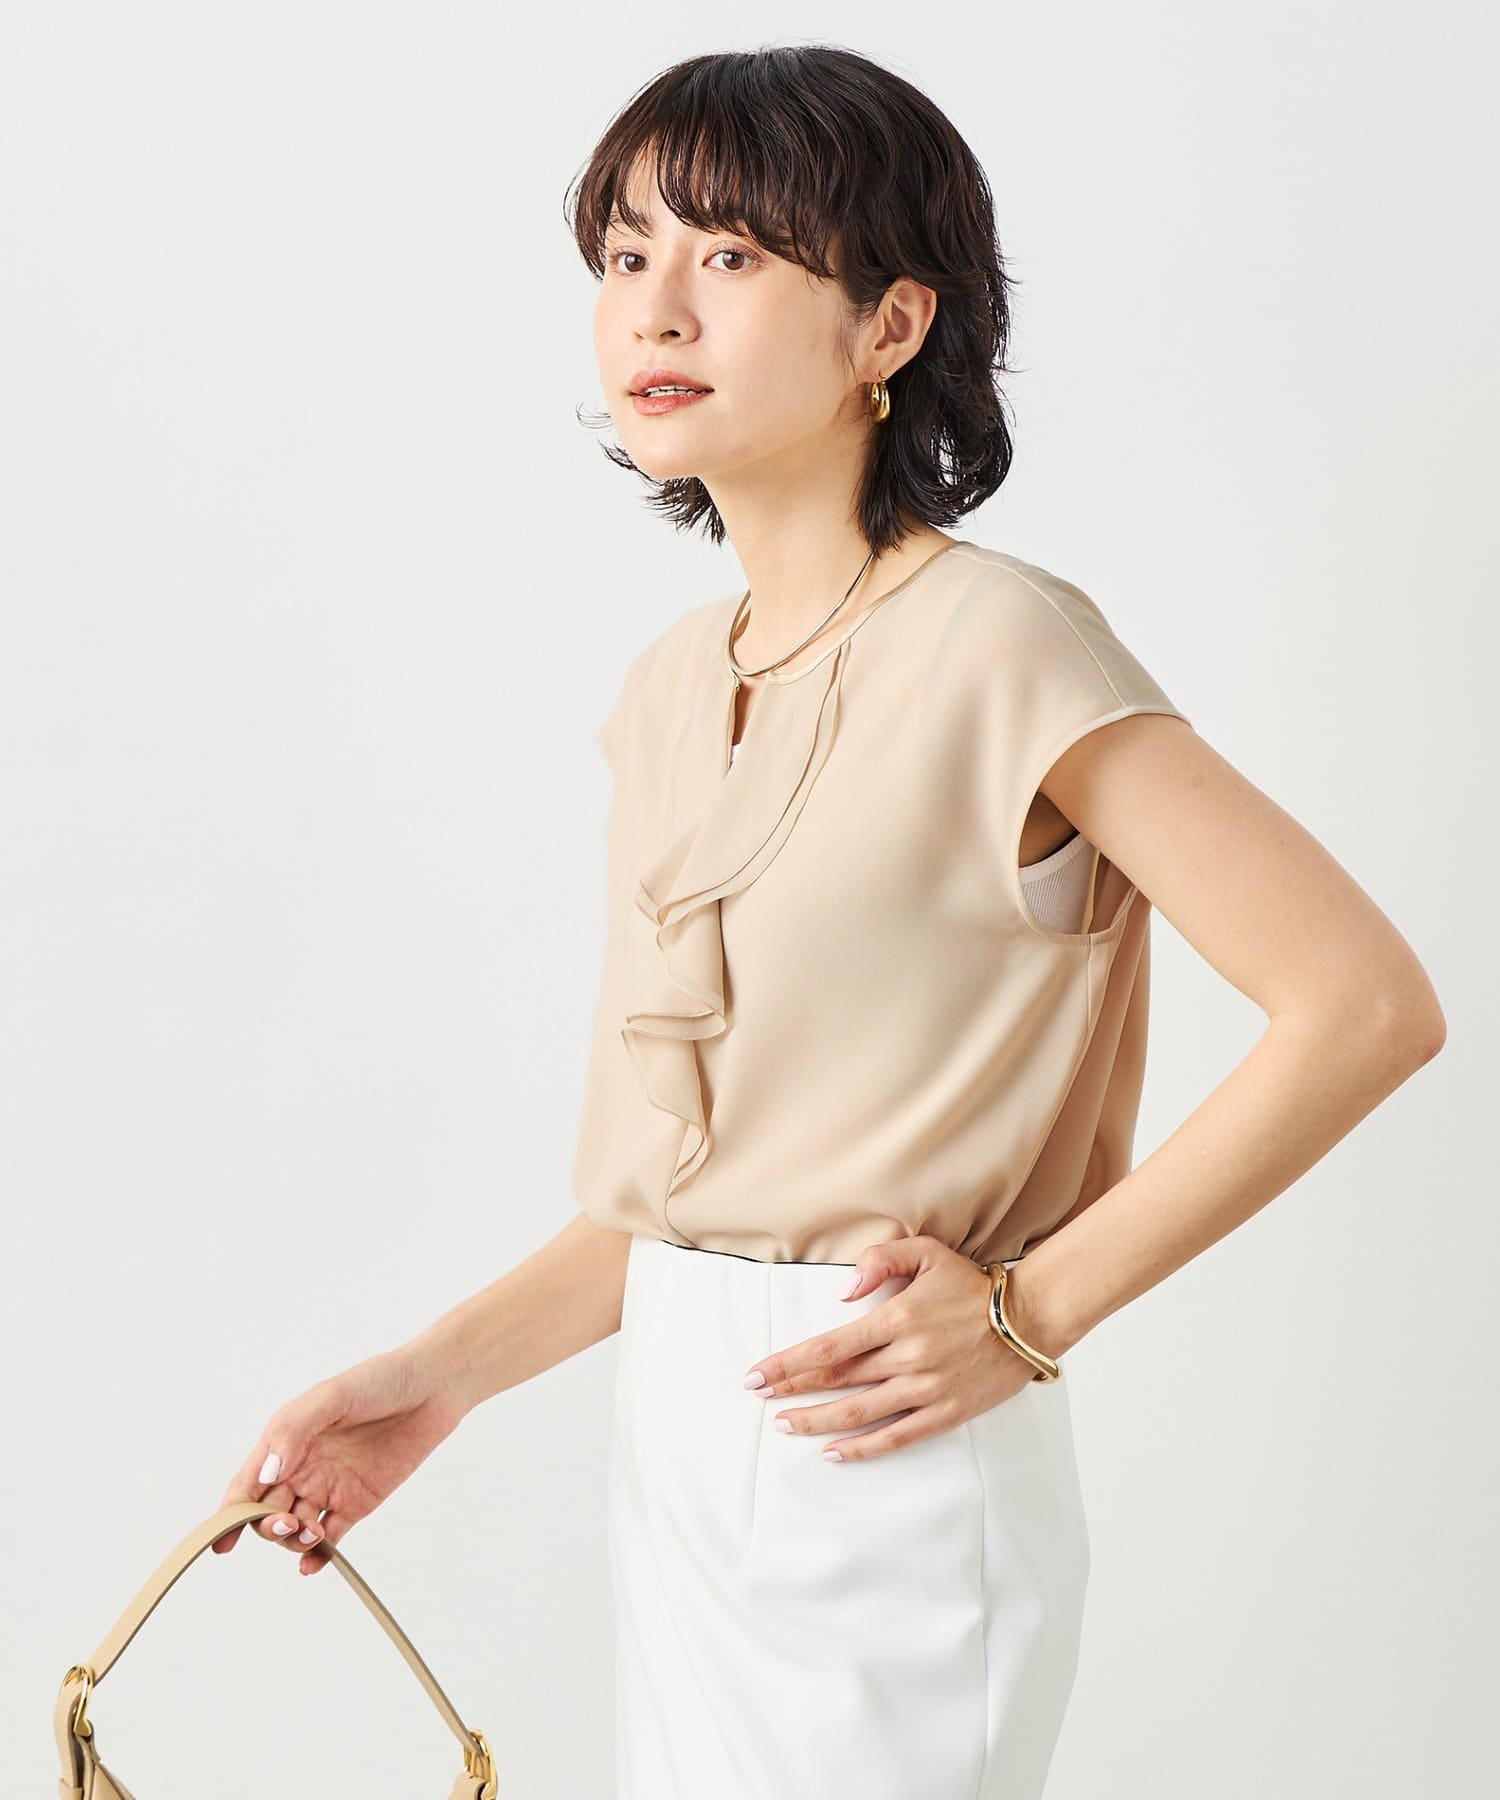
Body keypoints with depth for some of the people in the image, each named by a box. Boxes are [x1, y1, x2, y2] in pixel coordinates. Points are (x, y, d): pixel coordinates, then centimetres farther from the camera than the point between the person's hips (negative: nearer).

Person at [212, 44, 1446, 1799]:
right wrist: (443, 1373, 2)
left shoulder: (995, 644, -14)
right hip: (669, 1440, 7)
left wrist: (1029, 1309, -15)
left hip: (885, 1472, -7)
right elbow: (661, 1178, 12)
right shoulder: (671, 688, 8)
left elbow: (1368, 1004, -18)